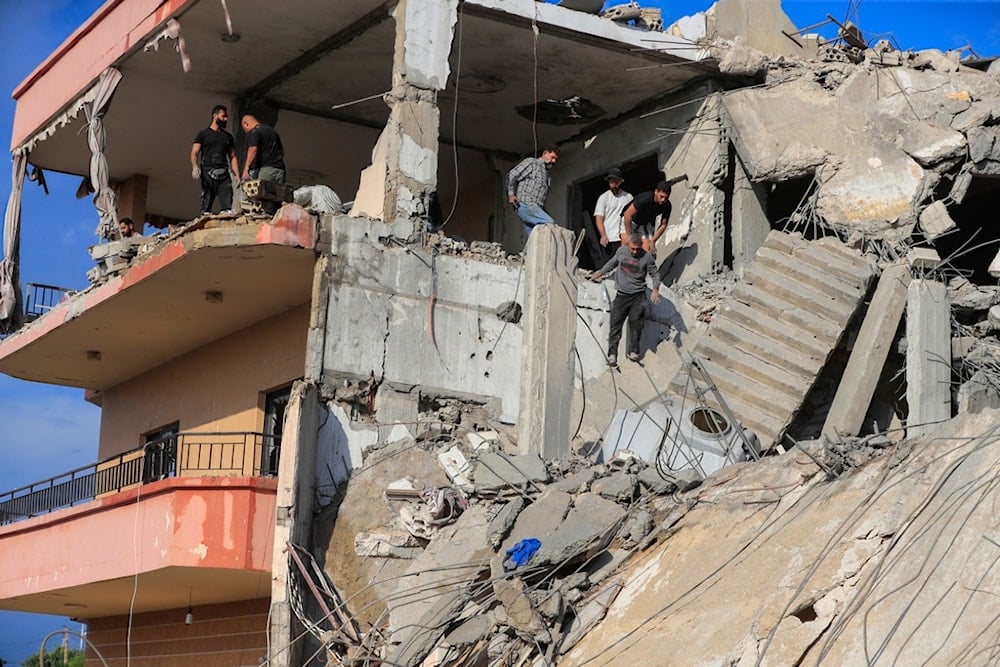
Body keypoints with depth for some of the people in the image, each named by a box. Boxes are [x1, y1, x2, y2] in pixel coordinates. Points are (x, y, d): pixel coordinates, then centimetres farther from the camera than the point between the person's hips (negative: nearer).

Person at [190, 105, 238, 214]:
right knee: (206, 208, -6)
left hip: (224, 174, 3)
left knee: (228, 207, -11)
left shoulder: (228, 136, 21)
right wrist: (195, 167, -19)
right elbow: (194, 153, 1)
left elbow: (232, 157, 19)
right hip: (208, 173, -3)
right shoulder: (203, 134, 10)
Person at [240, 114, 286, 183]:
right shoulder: (272, 131, 22)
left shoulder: (253, 132, -3)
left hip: (264, 169, -8)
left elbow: (253, 150, -19)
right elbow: (282, 151, 28)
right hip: (280, 169, 8)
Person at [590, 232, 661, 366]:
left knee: (636, 324, -3)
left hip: (638, 296, -1)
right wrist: (599, 274, 30)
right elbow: (611, 263, 22)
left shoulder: (647, 257, -4)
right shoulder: (621, 252, 3)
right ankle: (612, 354, -4)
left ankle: (633, 352, 10)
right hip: (621, 295, 1)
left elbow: (655, 274, 5)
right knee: (615, 324, -5)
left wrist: (655, 289, -11)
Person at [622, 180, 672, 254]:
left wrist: (652, 241, -13)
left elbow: (663, 225, -6)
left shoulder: (667, 205, -19)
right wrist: (629, 236, -28)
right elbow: (627, 215, -30)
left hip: (646, 224, 4)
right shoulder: (645, 199, -35)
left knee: (647, 250, -10)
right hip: (630, 221, -4)